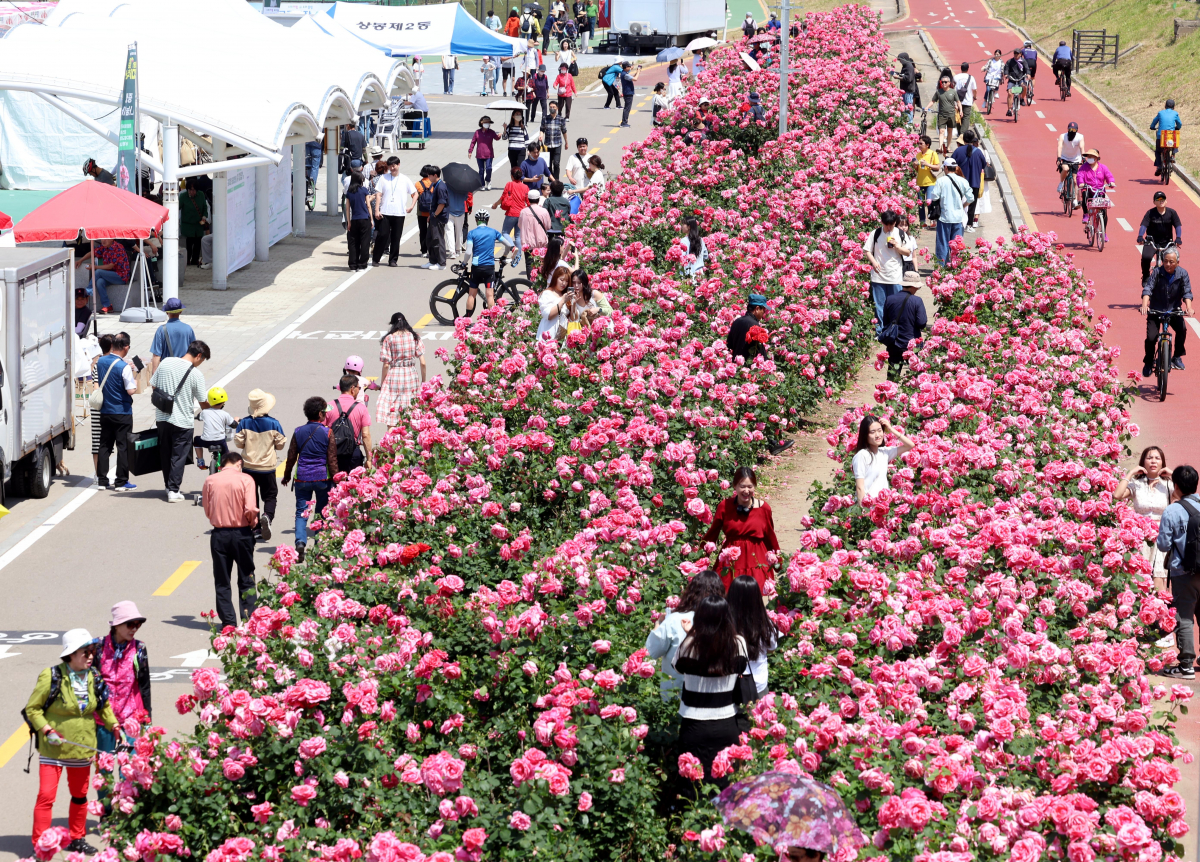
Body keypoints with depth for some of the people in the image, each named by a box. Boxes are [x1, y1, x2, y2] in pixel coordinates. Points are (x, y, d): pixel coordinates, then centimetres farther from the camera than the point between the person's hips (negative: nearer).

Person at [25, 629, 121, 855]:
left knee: (80, 795, 17)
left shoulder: (94, 678, 1)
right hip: (53, 748, -6)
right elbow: (32, 709, -9)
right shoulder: (51, 677, -16)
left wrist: (114, 725, 0)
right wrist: (46, 730, -20)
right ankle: (40, 845, -6)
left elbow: (104, 707, 15)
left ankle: (76, 839, 32)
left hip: (82, 748, 6)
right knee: (46, 796, -11)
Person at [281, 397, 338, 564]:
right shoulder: (327, 433, -6)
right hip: (322, 478, -1)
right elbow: (332, 460, -6)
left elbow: (291, 457, 7)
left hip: (302, 478, 1)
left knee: (301, 513, 3)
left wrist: (286, 475, 21)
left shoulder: (298, 432, 2)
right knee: (322, 513, 12)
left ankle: (300, 542, -19)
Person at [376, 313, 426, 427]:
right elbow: (423, 363, 1)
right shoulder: (414, 337, 3)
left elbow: (386, 365, -5)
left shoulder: (389, 339, -4)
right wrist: (423, 381, 12)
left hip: (394, 376, -3)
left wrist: (382, 384, 4)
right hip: (411, 377, 3)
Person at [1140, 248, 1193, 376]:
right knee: (1151, 338, -15)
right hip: (1155, 310, -1)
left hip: (1174, 310, 1)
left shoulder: (1182, 274, -7)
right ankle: (1148, 362, 12)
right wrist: (1144, 305, -37)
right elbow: (1148, 288, -20)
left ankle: (1177, 357, -3)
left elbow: (1187, 292, -12)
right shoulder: (1157, 272, -11)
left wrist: (1189, 308, -31)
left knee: (1182, 329, -26)